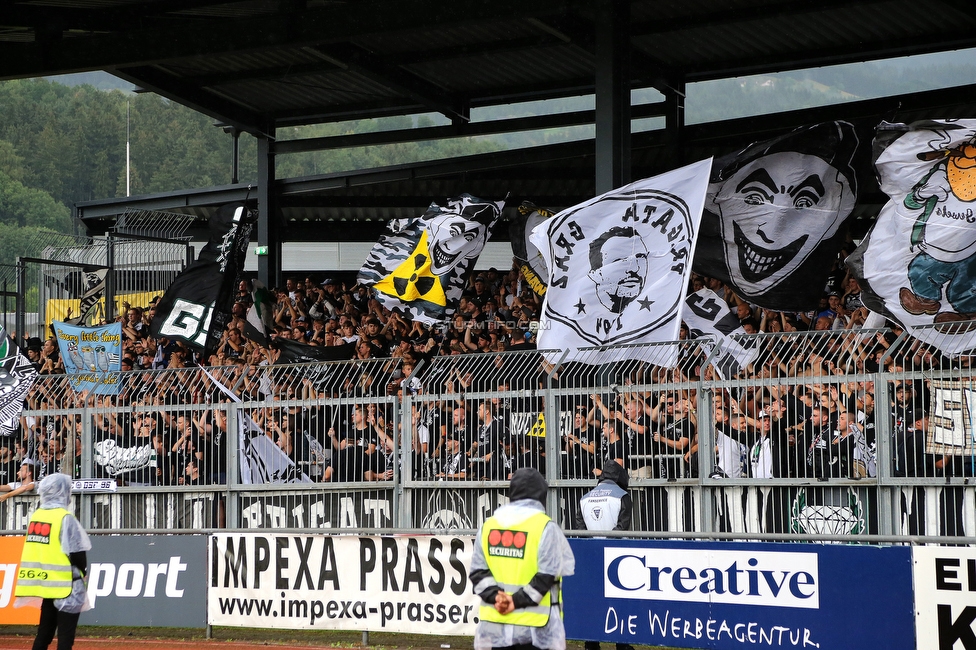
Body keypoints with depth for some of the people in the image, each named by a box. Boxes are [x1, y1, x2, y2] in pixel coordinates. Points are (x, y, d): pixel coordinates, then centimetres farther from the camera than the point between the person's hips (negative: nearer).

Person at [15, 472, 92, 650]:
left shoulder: (36, 515, 7)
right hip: (65, 585, -7)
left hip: (43, 582, 7)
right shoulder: (65, 517, -14)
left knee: (44, 632, 15)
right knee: (65, 636, -3)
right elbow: (77, 553, -15)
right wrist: (82, 572, 5)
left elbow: (38, 550, 11)